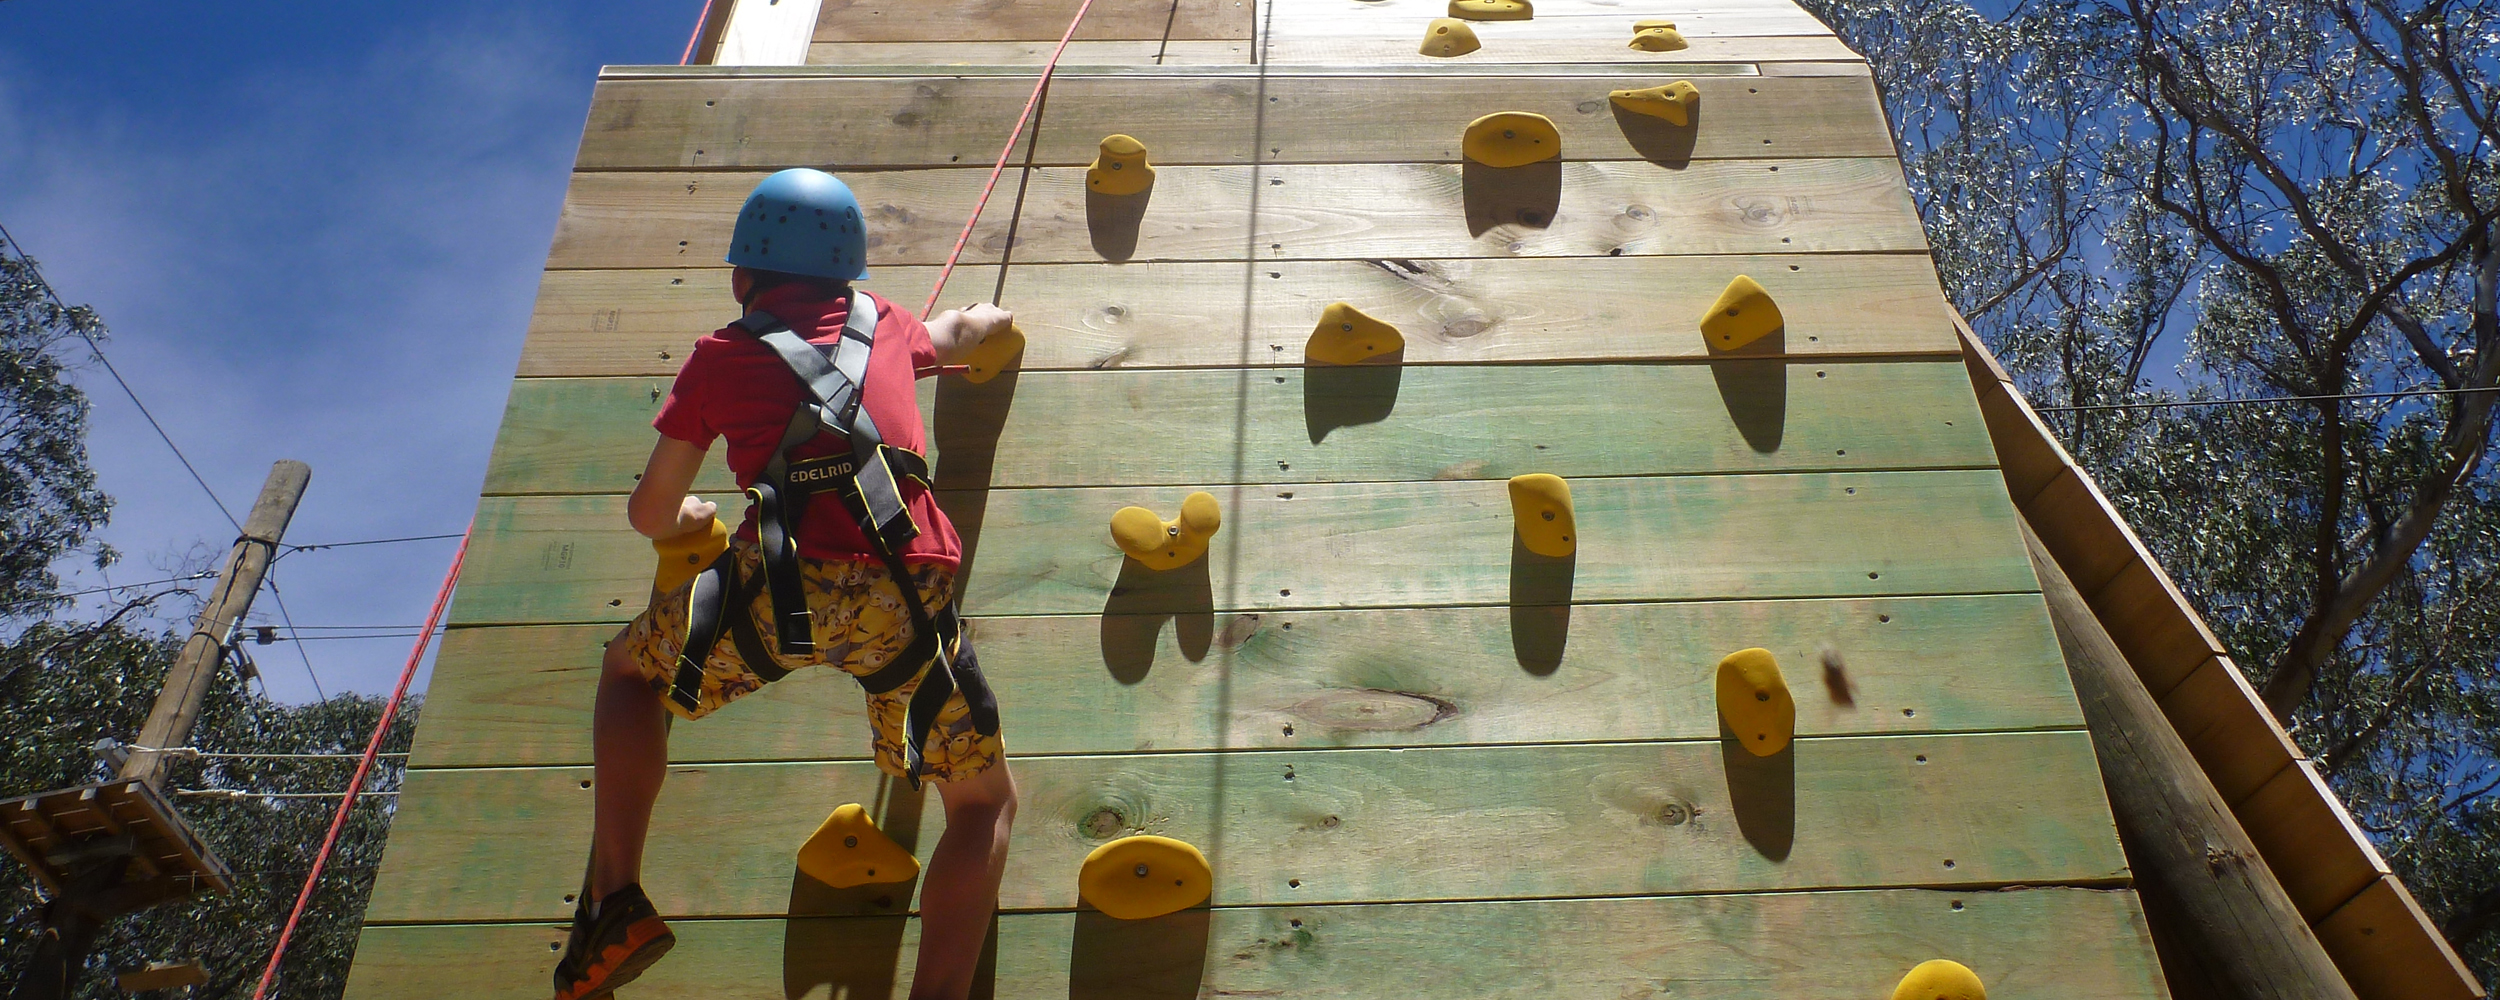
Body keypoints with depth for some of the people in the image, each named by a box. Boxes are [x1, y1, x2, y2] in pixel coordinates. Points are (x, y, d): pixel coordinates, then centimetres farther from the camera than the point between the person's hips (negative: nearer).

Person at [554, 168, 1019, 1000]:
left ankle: (614, 905, 15)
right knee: (985, 804, 17)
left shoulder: (720, 355, 20)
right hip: (906, 595, 1)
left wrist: (695, 517, 47)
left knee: (630, 669, 27)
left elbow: (650, 514, 24)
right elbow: (956, 332, 51)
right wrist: (995, 318, 74)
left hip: (785, 585, -1)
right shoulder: (884, 324, 26)